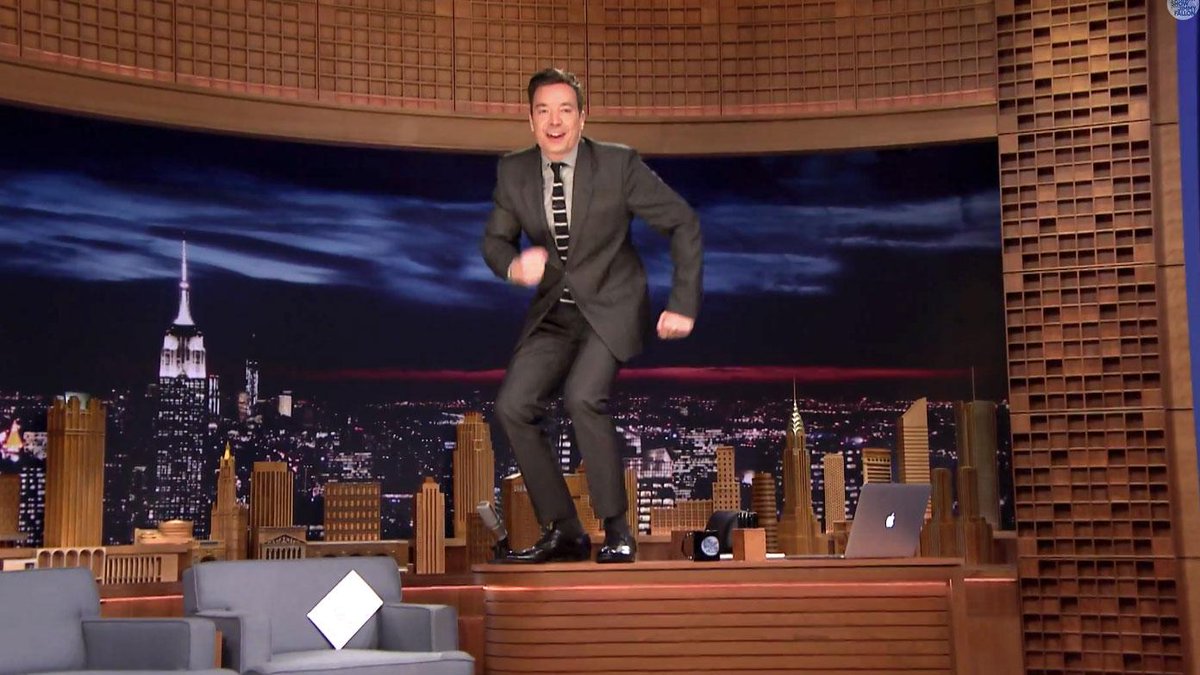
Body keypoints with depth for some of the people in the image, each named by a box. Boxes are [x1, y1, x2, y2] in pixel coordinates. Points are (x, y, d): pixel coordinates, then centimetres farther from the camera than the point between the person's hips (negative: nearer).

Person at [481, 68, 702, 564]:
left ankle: (616, 531, -12)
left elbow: (683, 223, -9)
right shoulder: (513, 172, -3)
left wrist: (683, 304, -14)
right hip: (553, 313, 5)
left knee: (582, 396, -28)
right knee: (513, 407, -10)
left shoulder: (618, 164, -15)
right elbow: (494, 240, 7)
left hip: (610, 306, -5)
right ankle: (563, 532, 4)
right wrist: (514, 266, -19)